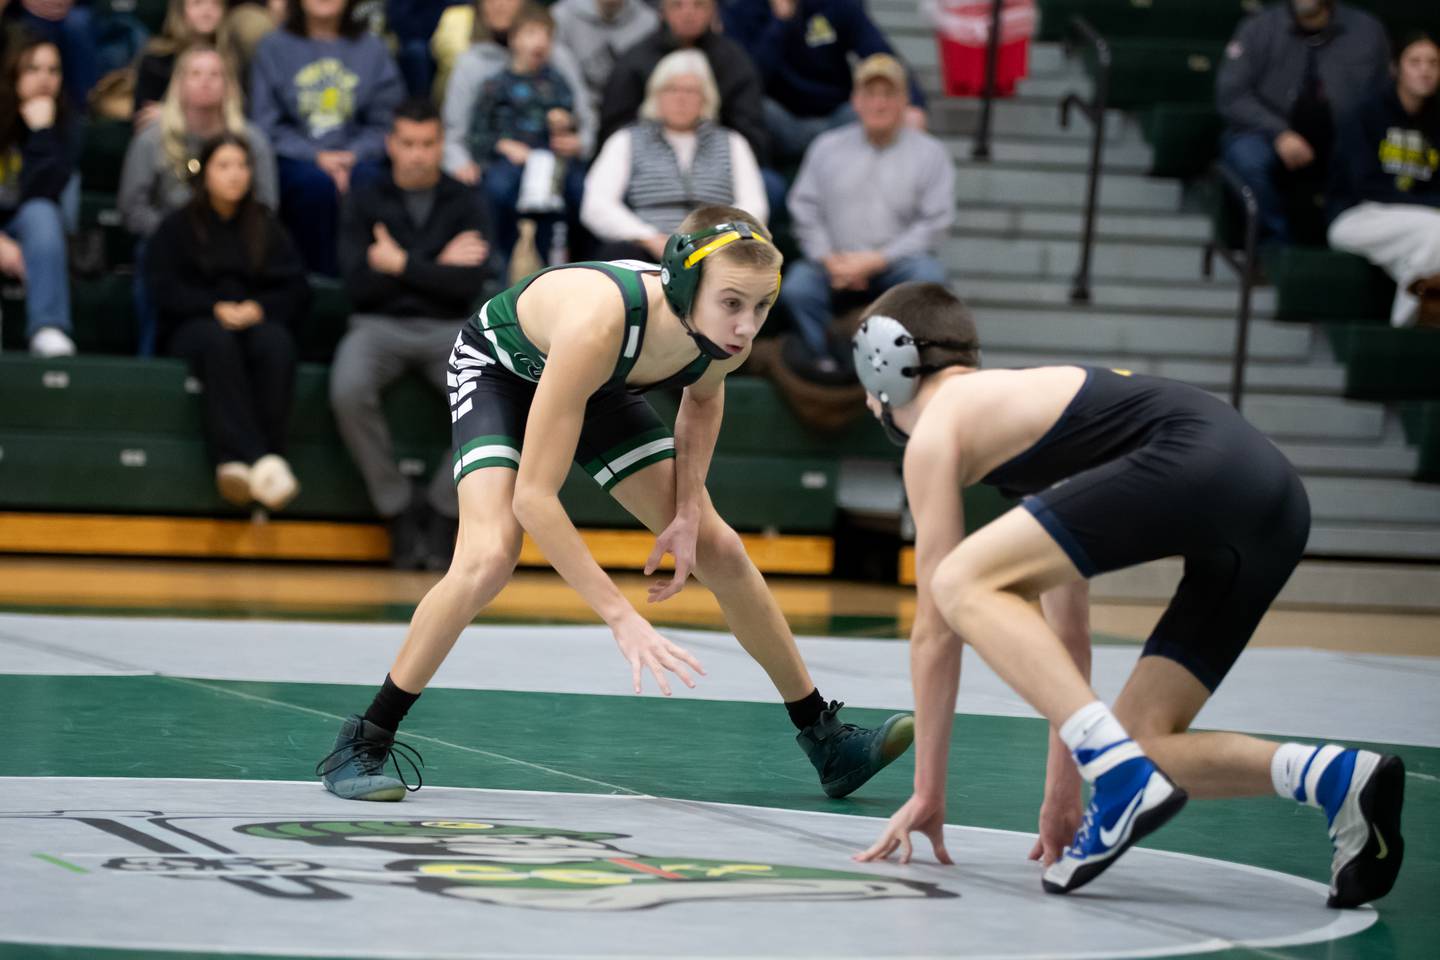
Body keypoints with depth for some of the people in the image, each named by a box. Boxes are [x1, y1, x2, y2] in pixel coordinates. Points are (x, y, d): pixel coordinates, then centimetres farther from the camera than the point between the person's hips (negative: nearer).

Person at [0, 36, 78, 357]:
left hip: (26, 232, 1)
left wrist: (42, 133, -23)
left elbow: (38, 196, -18)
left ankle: (48, 331, -46)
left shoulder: (64, 130, -3)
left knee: (41, 213, -32)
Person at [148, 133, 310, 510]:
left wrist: (259, 308, -12)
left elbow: (296, 292, 9)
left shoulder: (267, 227, 22)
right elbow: (168, 292, 2)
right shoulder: (176, 228, 17)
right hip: (194, 326, -1)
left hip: (257, 320, 2)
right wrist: (216, 309, -16)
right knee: (218, 340, -40)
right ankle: (258, 460, -56)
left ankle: (236, 461, -50)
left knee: (276, 340, -37)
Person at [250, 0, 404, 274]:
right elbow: (267, 126, 3)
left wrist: (353, 155, -11)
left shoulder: (372, 48, 12)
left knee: (367, 180, -33)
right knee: (316, 182, -35)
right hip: (293, 160, -1)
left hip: (358, 158, 1)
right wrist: (316, 157, -11)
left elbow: (385, 122, 8)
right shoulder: (274, 48, 8)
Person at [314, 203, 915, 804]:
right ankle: (362, 744, -14)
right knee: (489, 557, -28)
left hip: (600, 385, 5)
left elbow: (703, 393, 1)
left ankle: (826, 742, 19)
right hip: (500, 367, -5)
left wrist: (690, 511, -10)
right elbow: (533, 496, -43)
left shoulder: (725, 335, -28)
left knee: (717, 550, 4)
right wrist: (622, 619, -44)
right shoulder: (597, 325, -46)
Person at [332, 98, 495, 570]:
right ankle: (398, 511, -15)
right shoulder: (364, 203, 9)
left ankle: (443, 512, -12)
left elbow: (469, 285, -5)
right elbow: (359, 286, -3)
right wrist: (437, 266, -4)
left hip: (448, 329, 0)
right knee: (348, 392, -34)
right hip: (380, 325, 0)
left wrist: (402, 264, -9)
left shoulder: (466, 204, 9)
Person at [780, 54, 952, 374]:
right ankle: (826, 362, -15)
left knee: (928, 276, -34)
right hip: (836, 265, 1)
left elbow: (935, 224, -2)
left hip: (895, 266, -1)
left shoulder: (930, 153, 6)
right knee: (797, 286, -29)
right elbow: (805, 210, 9)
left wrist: (876, 261, -11)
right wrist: (829, 259, -9)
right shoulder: (828, 147, 14)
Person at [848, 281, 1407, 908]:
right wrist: (1063, 791, 39)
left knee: (963, 582, -10)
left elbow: (934, 629, 11)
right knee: (1140, 742, 12)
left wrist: (929, 790, 16)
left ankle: (1122, 775, -21)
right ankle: (1339, 777, -8)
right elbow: (1068, 632, 37)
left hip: (1196, 464, -9)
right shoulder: (1022, 401, 36)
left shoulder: (937, 430, 12)